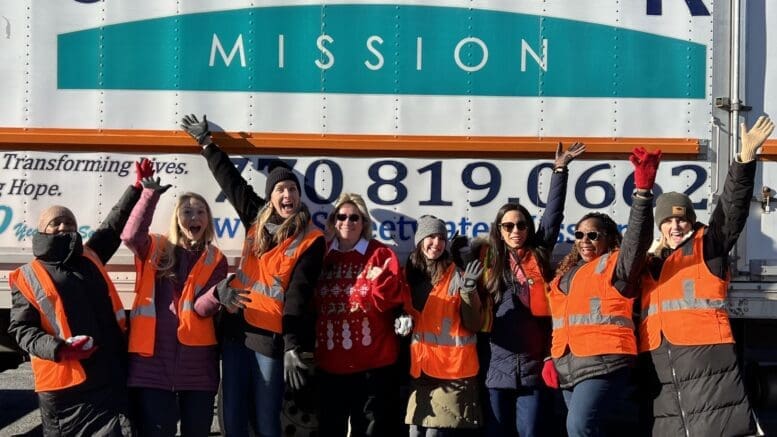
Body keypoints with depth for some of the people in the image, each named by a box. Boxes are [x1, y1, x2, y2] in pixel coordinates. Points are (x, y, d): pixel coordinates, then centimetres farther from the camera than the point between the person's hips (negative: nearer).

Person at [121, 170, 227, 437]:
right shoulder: (155, 250, 7)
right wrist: (150, 195, -25)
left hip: (196, 360, 1)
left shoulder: (215, 260, 6)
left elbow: (201, 307, -5)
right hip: (152, 358, -1)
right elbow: (131, 236, -16)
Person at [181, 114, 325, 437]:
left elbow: (298, 296, -14)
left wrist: (293, 348, -22)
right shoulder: (257, 220, 8)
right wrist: (206, 142, 32)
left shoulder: (311, 241, -6)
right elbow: (231, 180, 23)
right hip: (236, 329, 5)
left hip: (271, 337, -5)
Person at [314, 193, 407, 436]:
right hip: (330, 363, 4)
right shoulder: (323, 257, 10)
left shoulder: (381, 254, -1)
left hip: (372, 363, -4)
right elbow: (311, 305, 17)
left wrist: (382, 279, -24)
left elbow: (392, 302, -8)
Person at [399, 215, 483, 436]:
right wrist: (402, 323, 1)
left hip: (451, 371, -5)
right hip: (419, 371, 5)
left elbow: (473, 326, -9)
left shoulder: (456, 277, -4)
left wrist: (468, 290, -21)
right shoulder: (410, 275, 10)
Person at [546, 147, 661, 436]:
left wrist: (643, 190, -31)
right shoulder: (566, 273, 21)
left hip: (603, 363, -7)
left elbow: (637, 238, -19)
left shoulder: (614, 265, 0)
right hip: (568, 367, 7)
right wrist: (551, 358, 15)